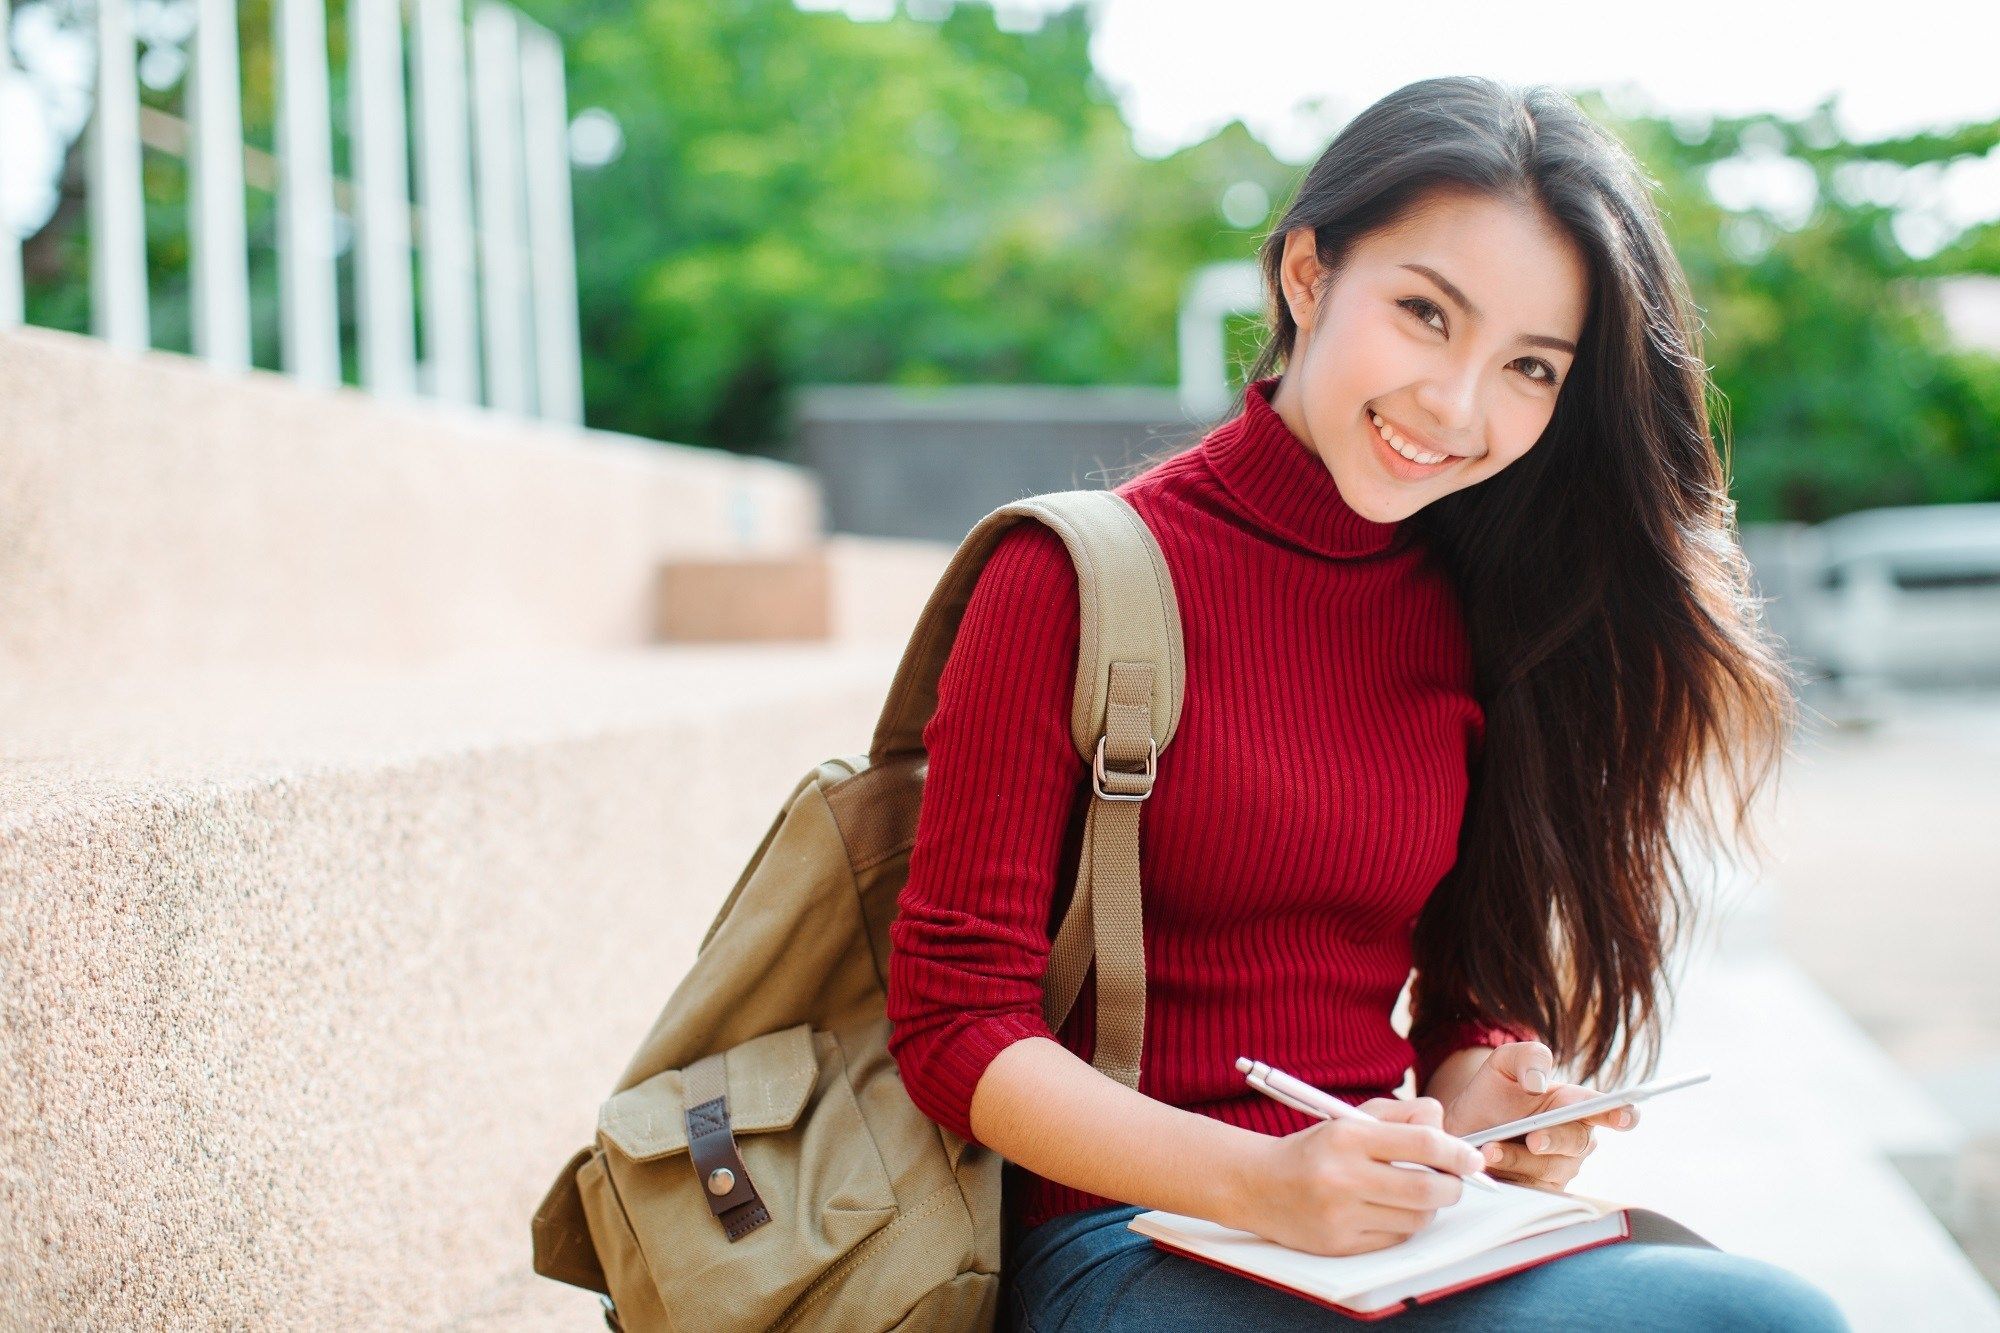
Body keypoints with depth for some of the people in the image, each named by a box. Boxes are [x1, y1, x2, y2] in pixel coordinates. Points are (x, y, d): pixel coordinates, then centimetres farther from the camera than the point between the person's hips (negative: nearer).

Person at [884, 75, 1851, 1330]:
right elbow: (954, 1019, -9)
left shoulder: (1475, 616, 8)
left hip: (1387, 1220, 6)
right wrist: (1260, 1182, -22)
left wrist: (1470, 1099, -7)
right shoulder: (1082, 577, -7)